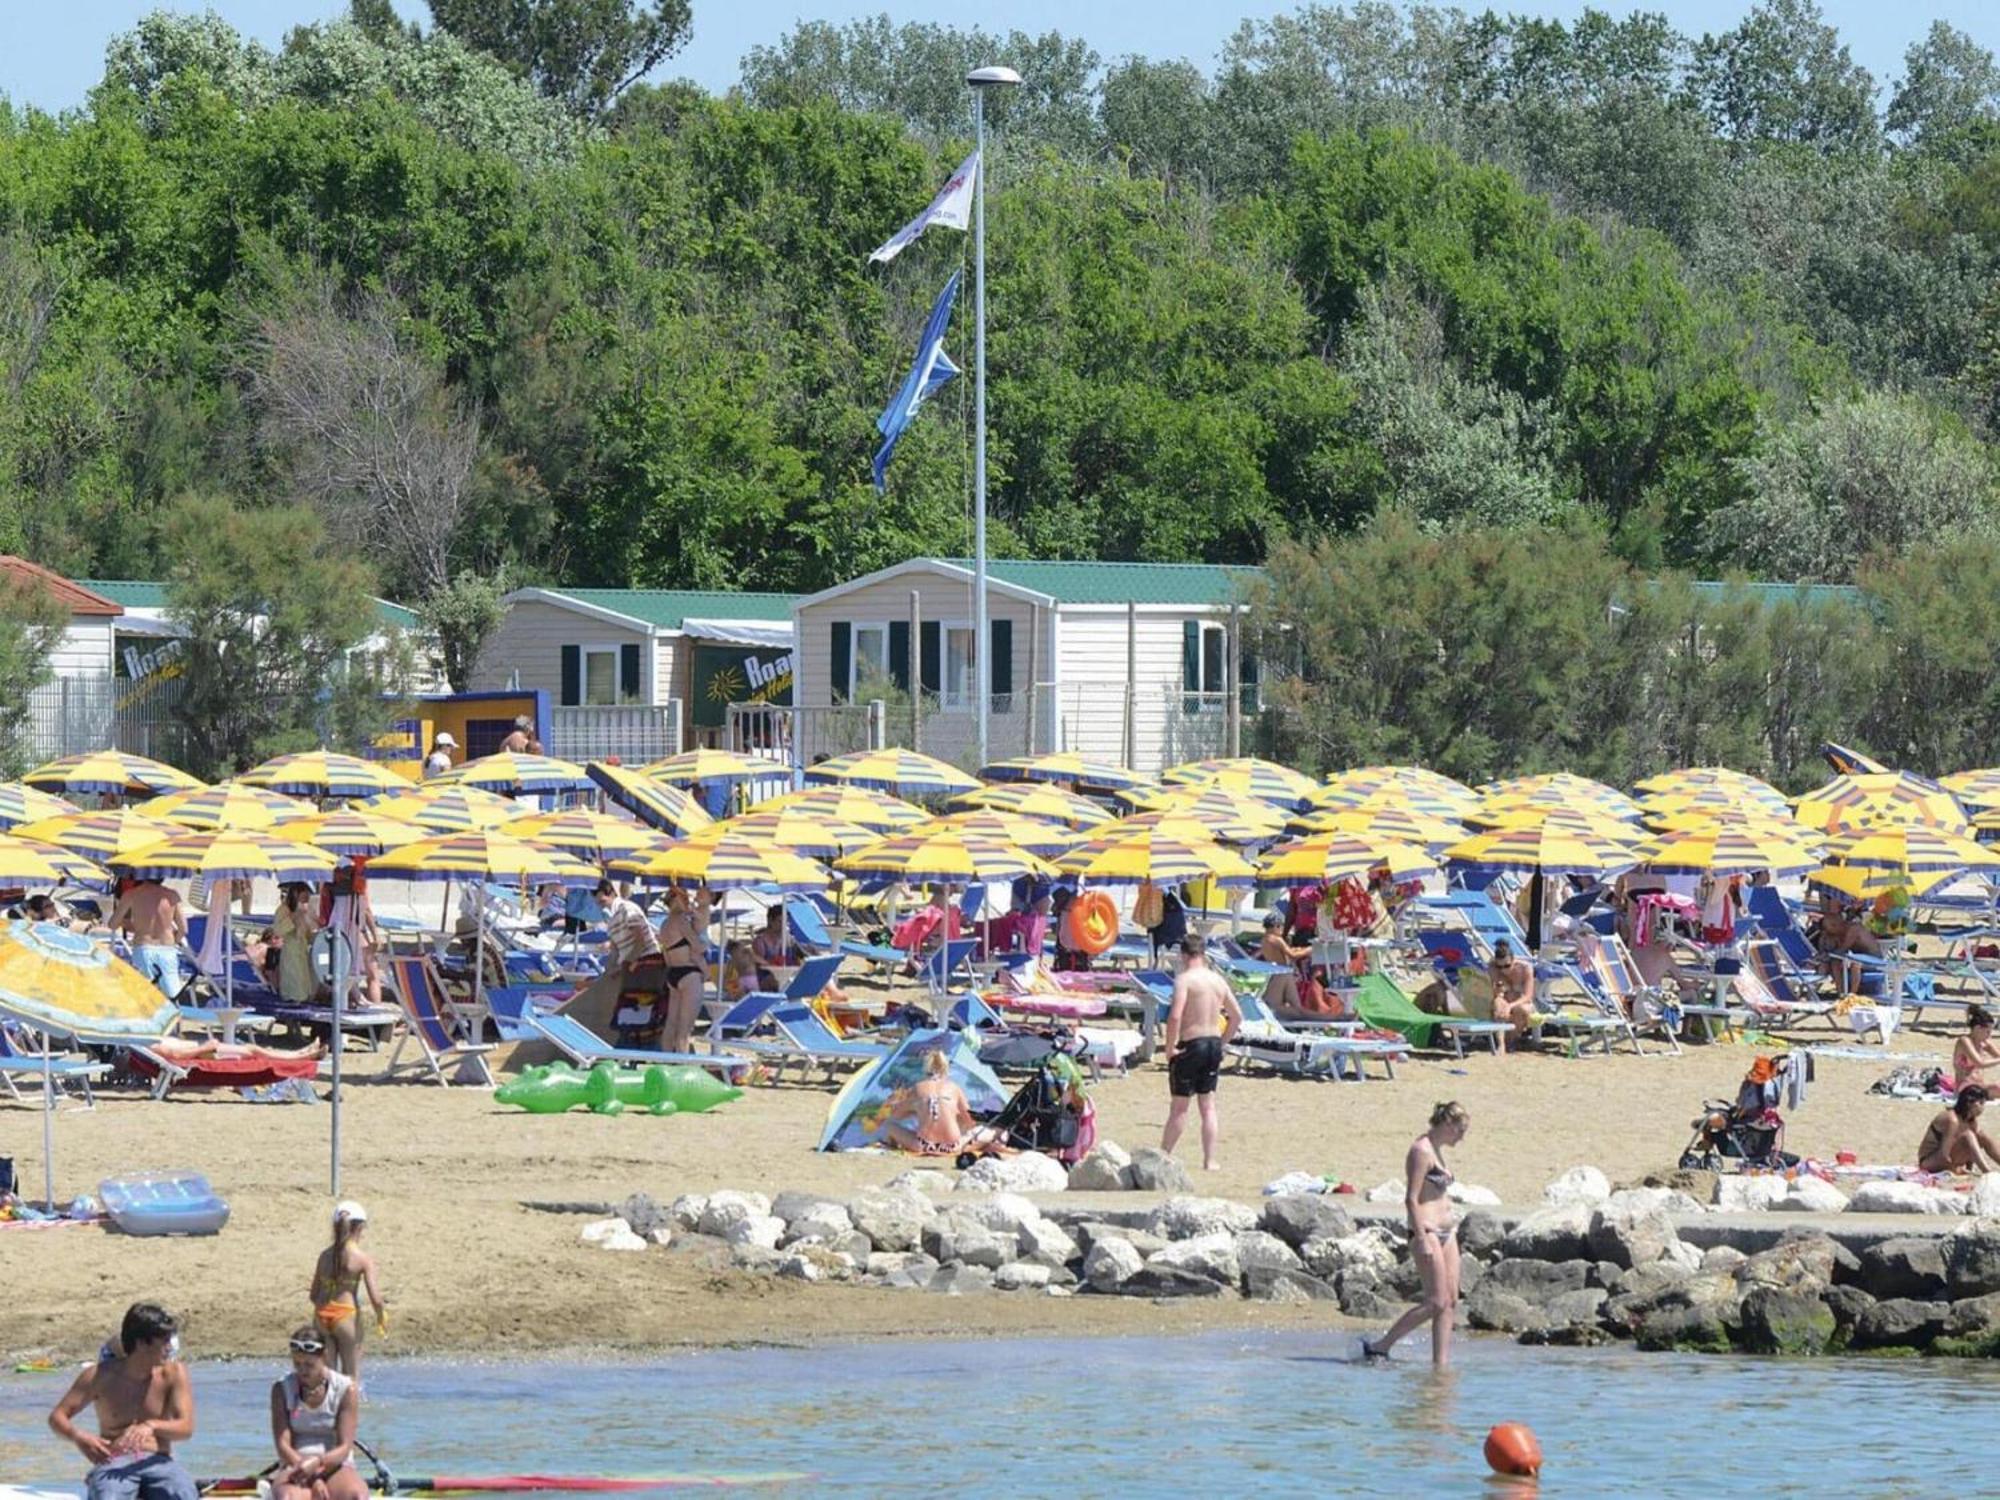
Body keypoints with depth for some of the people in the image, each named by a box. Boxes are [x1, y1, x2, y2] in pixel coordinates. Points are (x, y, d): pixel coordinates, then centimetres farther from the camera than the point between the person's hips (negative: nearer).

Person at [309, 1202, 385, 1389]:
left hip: (322, 1316, 4)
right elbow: (375, 1297, -12)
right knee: (351, 1374, 8)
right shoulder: (363, 1258, -8)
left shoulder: (325, 1256, 6)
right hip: (347, 1315, -4)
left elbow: (314, 1294, 10)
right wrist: (381, 1316, 7)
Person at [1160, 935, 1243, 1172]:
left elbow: (1175, 1016, -24)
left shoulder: (1185, 979, -13)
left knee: (1179, 1106, 4)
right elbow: (1237, 1016, 11)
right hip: (1213, 1044, 6)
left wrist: (1170, 1047, -14)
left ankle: (1164, 1155, 14)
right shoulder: (1218, 980, 7)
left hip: (1190, 1045, -6)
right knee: (1208, 1106, 10)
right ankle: (1210, 1160, 8)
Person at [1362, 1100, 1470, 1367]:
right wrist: (1422, 1240, -22)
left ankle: (1441, 1361, 4)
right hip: (1427, 1232, -10)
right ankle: (1380, 1346, -5)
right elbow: (1411, 1199, -18)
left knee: (1450, 1302, 4)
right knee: (1436, 1302, -11)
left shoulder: (1435, 1150, 16)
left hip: (1445, 1232, 10)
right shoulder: (1421, 1151, -12)